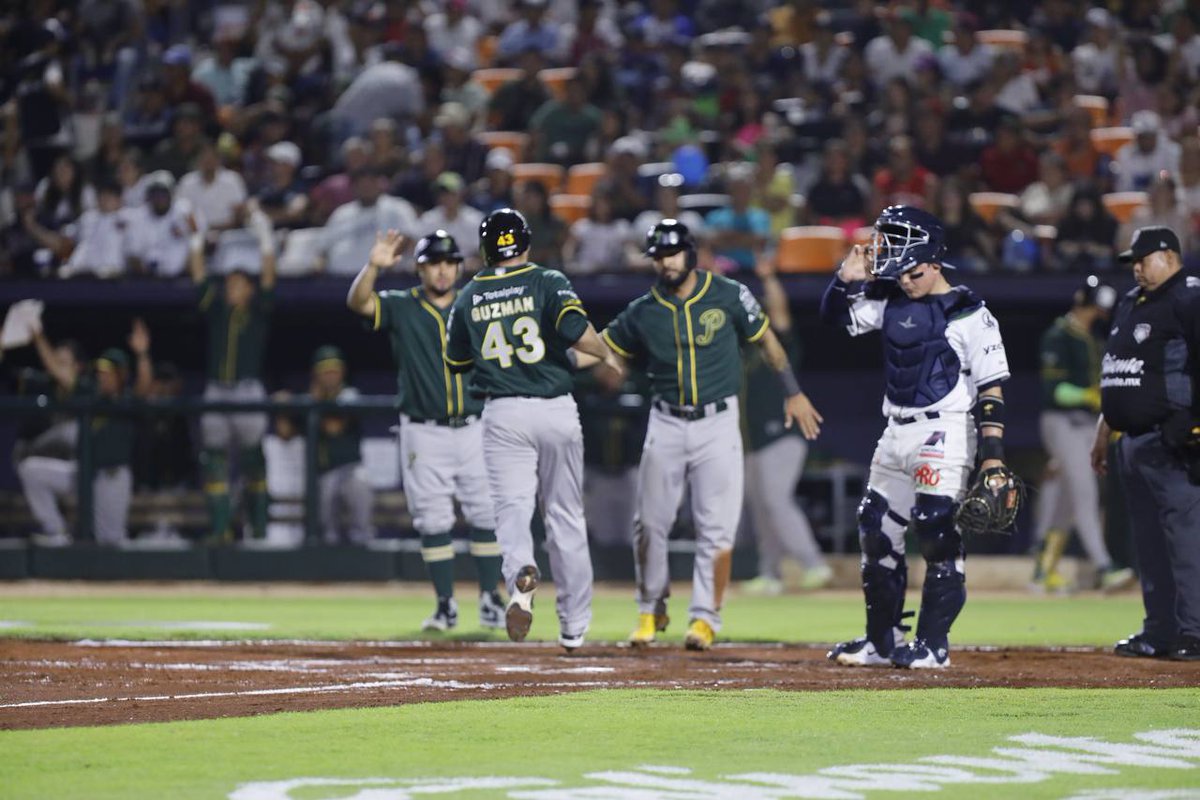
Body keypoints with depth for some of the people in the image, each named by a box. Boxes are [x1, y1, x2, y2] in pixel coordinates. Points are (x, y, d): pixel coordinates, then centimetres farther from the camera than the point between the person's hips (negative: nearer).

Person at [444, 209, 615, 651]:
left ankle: (520, 573, -39)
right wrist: (607, 353, 1)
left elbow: (456, 361, 17)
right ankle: (574, 626, 17)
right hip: (556, 412, 0)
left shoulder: (469, 297, 7)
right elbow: (577, 332, -19)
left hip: (503, 415, 0)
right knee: (565, 515, 11)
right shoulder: (548, 282, -3)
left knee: (512, 506, -4)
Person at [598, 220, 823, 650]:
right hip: (666, 425, 2)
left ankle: (705, 618, -1)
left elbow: (766, 339, 8)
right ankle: (651, 611, 22)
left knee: (717, 529, -7)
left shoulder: (729, 296, -4)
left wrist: (793, 392, 8)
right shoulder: (643, 312, 1)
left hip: (717, 424, -2)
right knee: (650, 524, 5)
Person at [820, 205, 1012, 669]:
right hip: (896, 434, 7)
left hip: (943, 431, -7)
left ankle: (933, 644, -6)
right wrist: (847, 279, -4)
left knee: (936, 534, -13)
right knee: (876, 533, 9)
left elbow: (991, 388, -11)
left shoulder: (969, 315, -9)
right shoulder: (889, 300, 10)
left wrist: (993, 454, -18)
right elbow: (835, 316, 17)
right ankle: (882, 641, 20)